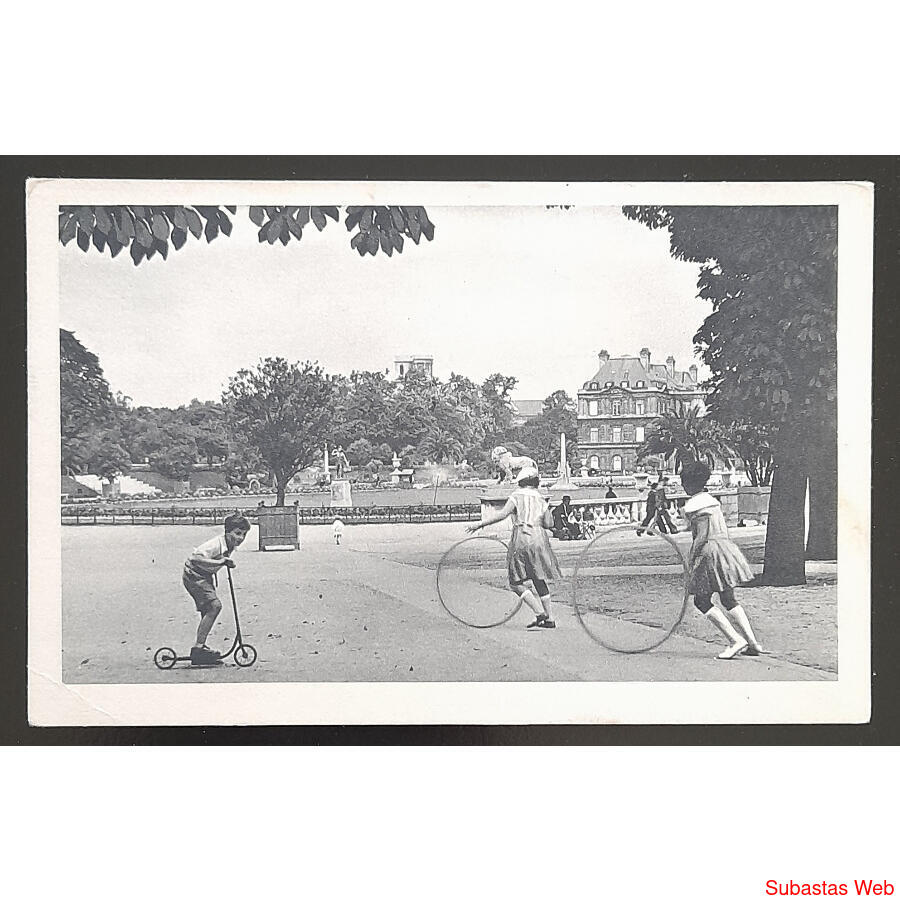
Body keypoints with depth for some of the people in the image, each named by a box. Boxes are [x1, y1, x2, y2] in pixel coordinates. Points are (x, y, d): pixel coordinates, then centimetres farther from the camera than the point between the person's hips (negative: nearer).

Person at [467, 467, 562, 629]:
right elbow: (549, 524, 5)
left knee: (516, 582, 2)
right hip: (539, 539, 5)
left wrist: (480, 524, -14)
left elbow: (503, 514, -15)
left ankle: (540, 613, -8)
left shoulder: (516, 496, 0)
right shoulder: (541, 500, 13)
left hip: (521, 539, -5)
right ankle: (550, 619, 13)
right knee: (539, 581, 14)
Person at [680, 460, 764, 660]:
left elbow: (701, 536, -17)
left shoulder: (692, 506, -12)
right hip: (726, 546, 9)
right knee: (729, 600, 15)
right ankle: (753, 643, 11)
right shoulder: (713, 500, 14)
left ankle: (736, 640, -8)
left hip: (710, 551, -9)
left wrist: (691, 560, -8)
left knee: (701, 601, 1)